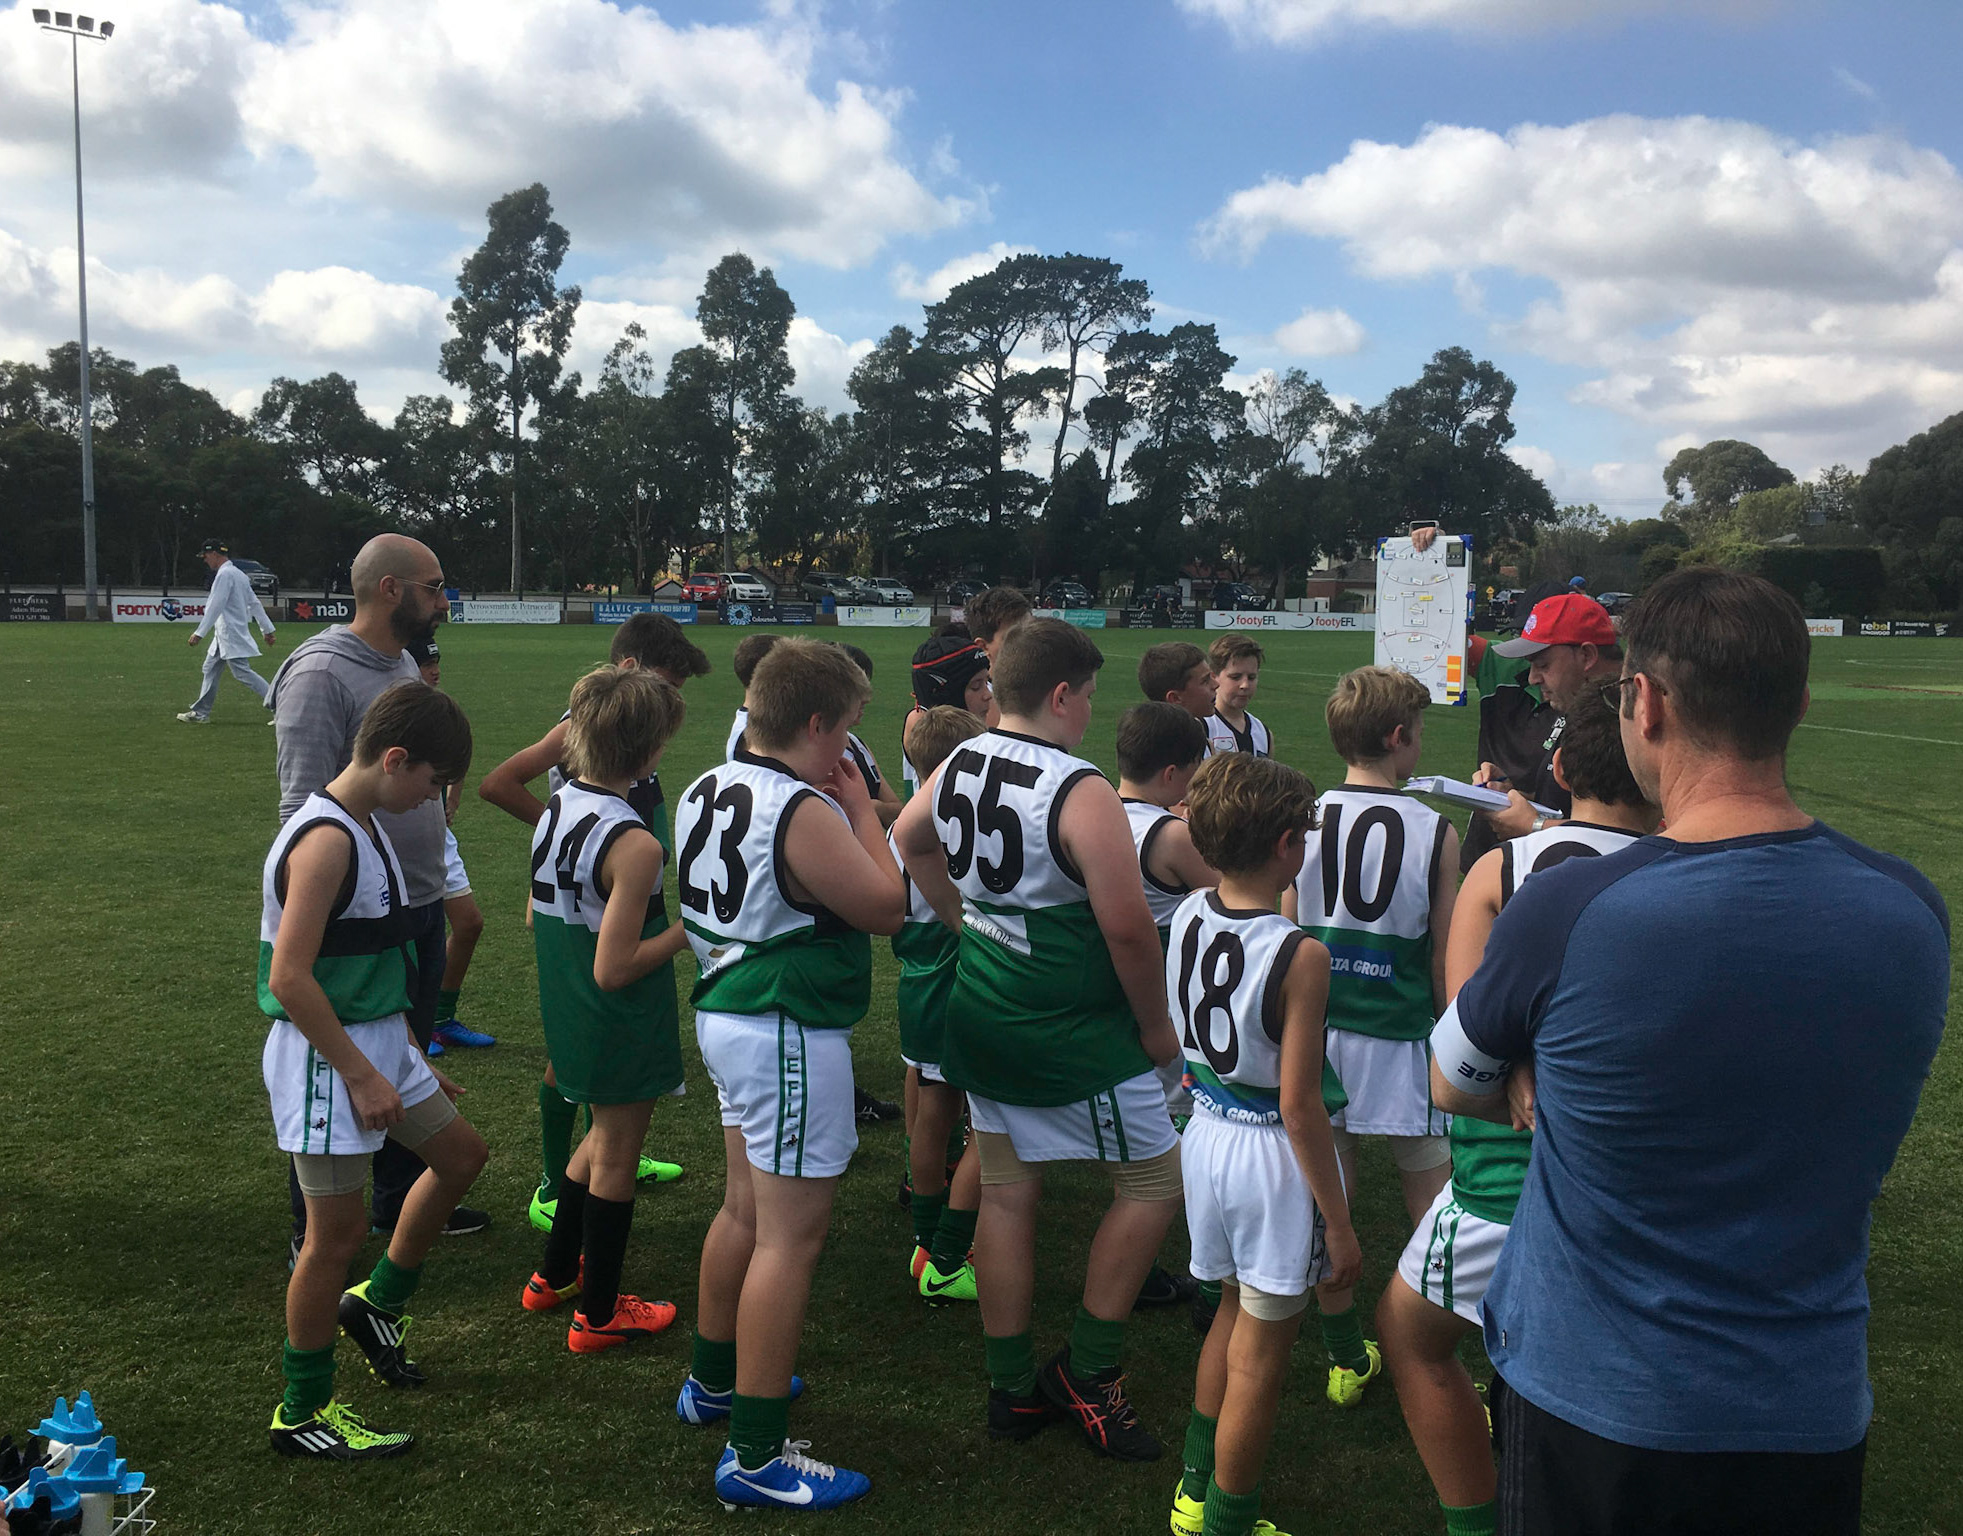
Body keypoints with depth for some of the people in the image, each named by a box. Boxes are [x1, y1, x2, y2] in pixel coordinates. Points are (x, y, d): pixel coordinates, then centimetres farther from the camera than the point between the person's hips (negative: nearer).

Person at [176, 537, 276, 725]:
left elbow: (215, 606, -19)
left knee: (243, 672, -13)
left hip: (231, 634, -10)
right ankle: (201, 713, 22)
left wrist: (199, 633, -18)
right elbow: (255, 603, 17)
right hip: (224, 635, 10)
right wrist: (267, 629, 17)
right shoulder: (238, 574, 17)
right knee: (211, 669, 15)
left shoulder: (224, 574, -13)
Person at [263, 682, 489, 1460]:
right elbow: (289, 978, -26)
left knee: (461, 1154, 20)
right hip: (323, 1055, -10)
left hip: (376, 1043, 10)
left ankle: (377, 1303, 37)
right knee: (340, 1229, 1)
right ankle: (303, 1414, 18)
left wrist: (412, 1060, 18)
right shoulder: (325, 840, -22)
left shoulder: (366, 826, 8)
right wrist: (362, 1076, -21)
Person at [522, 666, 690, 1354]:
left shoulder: (554, 809, -2)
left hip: (567, 1011, 8)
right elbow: (614, 969, -26)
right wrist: (690, 930, -17)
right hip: (622, 1025, -8)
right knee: (616, 1157, 10)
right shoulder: (634, 845, -27)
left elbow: (536, 919, 8)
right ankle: (598, 1314, 25)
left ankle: (555, 1274, 40)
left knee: (606, 1135, 28)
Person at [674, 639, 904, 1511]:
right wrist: (860, 807, -5)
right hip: (790, 1036, -10)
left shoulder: (707, 789, 6)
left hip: (728, 1014, 10)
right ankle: (757, 1458, 4)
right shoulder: (805, 813, -22)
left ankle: (714, 1381, 41)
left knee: (746, 1210, 24)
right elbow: (887, 907, -14)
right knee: (789, 1238, -3)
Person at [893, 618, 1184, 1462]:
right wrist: (1155, 1026, -9)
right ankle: (1085, 1372, 14)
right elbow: (1127, 926, -23)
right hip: (1073, 1036, -8)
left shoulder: (959, 764, 2)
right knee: (1154, 1179, 9)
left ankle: (1012, 1390, 27)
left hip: (981, 1014, 8)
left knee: (1006, 1194, 15)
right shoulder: (1080, 792, -22)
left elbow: (909, 838, 21)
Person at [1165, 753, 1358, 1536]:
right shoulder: (1300, 956, -24)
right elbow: (1300, 1106, -22)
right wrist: (1339, 1222, -12)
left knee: (1235, 1310, 27)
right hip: (1272, 1154, -7)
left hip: (1207, 1132, 7)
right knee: (1260, 1354, 10)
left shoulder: (1189, 914, -5)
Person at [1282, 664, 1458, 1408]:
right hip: (1399, 1038, -2)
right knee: (1432, 1209, 10)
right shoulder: (1435, 832, -10)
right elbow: (1444, 959, -3)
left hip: (1318, 1034, 3)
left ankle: (1347, 1361, 26)